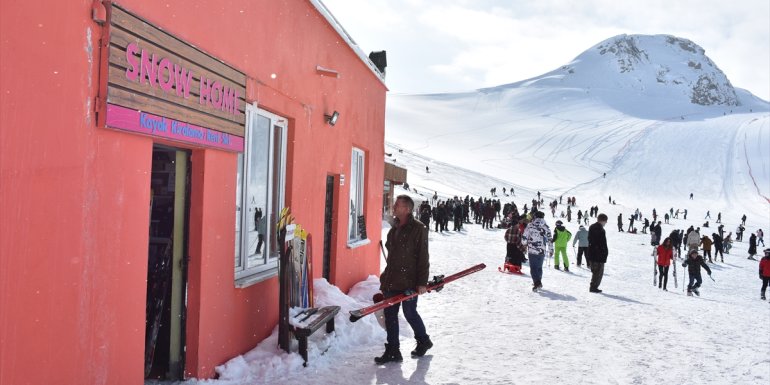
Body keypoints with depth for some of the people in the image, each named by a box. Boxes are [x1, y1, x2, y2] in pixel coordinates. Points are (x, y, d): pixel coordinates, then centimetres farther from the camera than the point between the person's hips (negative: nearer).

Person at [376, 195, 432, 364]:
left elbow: (423, 257, -13)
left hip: (409, 280, -7)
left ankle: (423, 341, 31)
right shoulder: (394, 229, 12)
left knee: (410, 313, 5)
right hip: (392, 280, 7)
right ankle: (393, 351, 15)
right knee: (390, 314, 6)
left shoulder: (418, 229, -11)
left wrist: (422, 282, -17)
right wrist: (385, 277, 18)